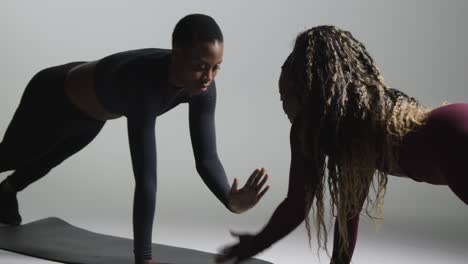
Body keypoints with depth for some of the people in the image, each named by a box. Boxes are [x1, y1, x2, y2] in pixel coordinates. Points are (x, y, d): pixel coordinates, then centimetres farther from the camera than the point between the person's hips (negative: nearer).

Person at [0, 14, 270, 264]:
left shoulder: (203, 86, -31)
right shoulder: (144, 84, -51)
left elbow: (206, 159, -28)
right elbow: (146, 177, -53)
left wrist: (231, 201, -48)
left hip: (91, 111, 6)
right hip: (53, 98, -6)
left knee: (47, 161, 36)